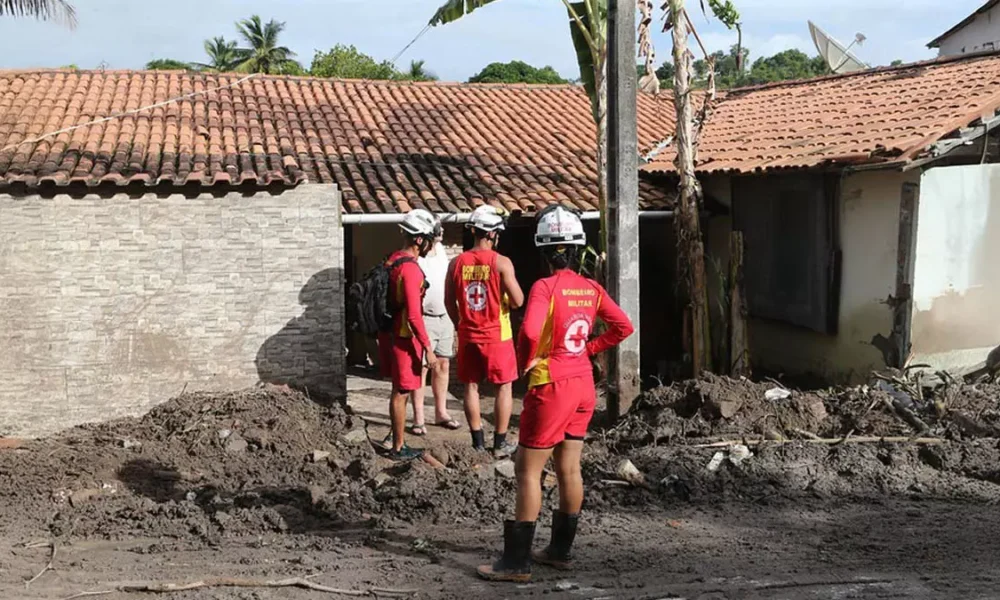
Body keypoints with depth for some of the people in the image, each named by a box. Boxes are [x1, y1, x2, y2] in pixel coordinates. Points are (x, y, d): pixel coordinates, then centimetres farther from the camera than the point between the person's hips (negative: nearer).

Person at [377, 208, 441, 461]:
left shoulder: (393, 260, 7)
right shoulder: (410, 269, -22)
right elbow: (414, 315, -25)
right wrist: (428, 349, -19)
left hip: (390, 334, 9)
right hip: (405, 338, -9)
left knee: (399, 391, 17)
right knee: (401, 393, 1)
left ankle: (398, 444, 26)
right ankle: (398, 448, 11)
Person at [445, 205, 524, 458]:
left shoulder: (457, 262, -1)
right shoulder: (501, 262, -13)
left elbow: (449, 301, 6)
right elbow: (518, 301, -15)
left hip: (468, 335, 4)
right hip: (497, 335, -4)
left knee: (471, 387, 12)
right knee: (504, 387, 8)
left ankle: (478, 441, 16)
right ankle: (500, 443, 9)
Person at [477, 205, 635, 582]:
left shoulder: (545, 287, -17)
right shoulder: (591, 289, 4)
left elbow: (530, 331, -30)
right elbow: (623, 327, 9)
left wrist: (525, 362, -12)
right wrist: (588, 349, 10)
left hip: (551, 388, -7)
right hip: (583, 385, 7)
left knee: (528, 470, -1)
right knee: (569, 469, 15)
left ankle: (517, 562, 0)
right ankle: (561, 550, 25)